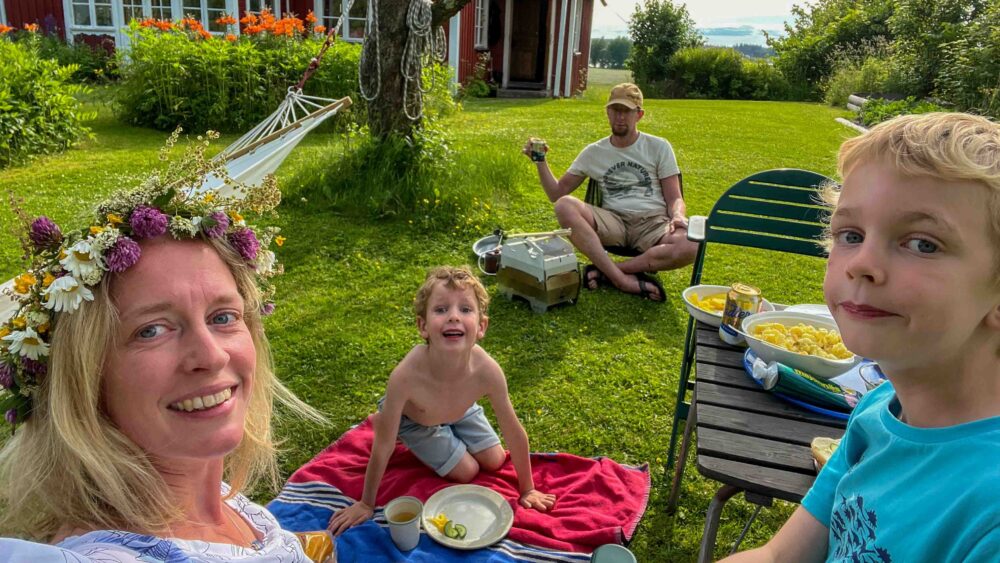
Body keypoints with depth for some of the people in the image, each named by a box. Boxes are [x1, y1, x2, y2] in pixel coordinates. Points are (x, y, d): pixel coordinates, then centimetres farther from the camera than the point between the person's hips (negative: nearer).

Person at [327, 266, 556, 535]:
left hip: (460, 409, 3)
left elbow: (514, 432, -22)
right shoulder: (405, 376, -46)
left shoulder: (487, 370, -39)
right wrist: (366, 504, -16)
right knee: (466, 472, 3)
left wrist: (527, 490, -10)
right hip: (412, 417, -3)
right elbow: (382, 447, -30)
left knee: (494, 462, 11)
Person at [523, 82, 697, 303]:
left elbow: (674, 198, 7)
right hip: (613, 222, 1)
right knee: (565, 206, -29)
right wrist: (540, 161, -1)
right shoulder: (594, 152, 13)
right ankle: (623, 279, -31)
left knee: (690, 247, -35)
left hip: (654, 222, -1)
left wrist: (678, 217, -16)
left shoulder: (658, 147, 10)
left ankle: (604, 270, -25)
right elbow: (557, 194, 13)